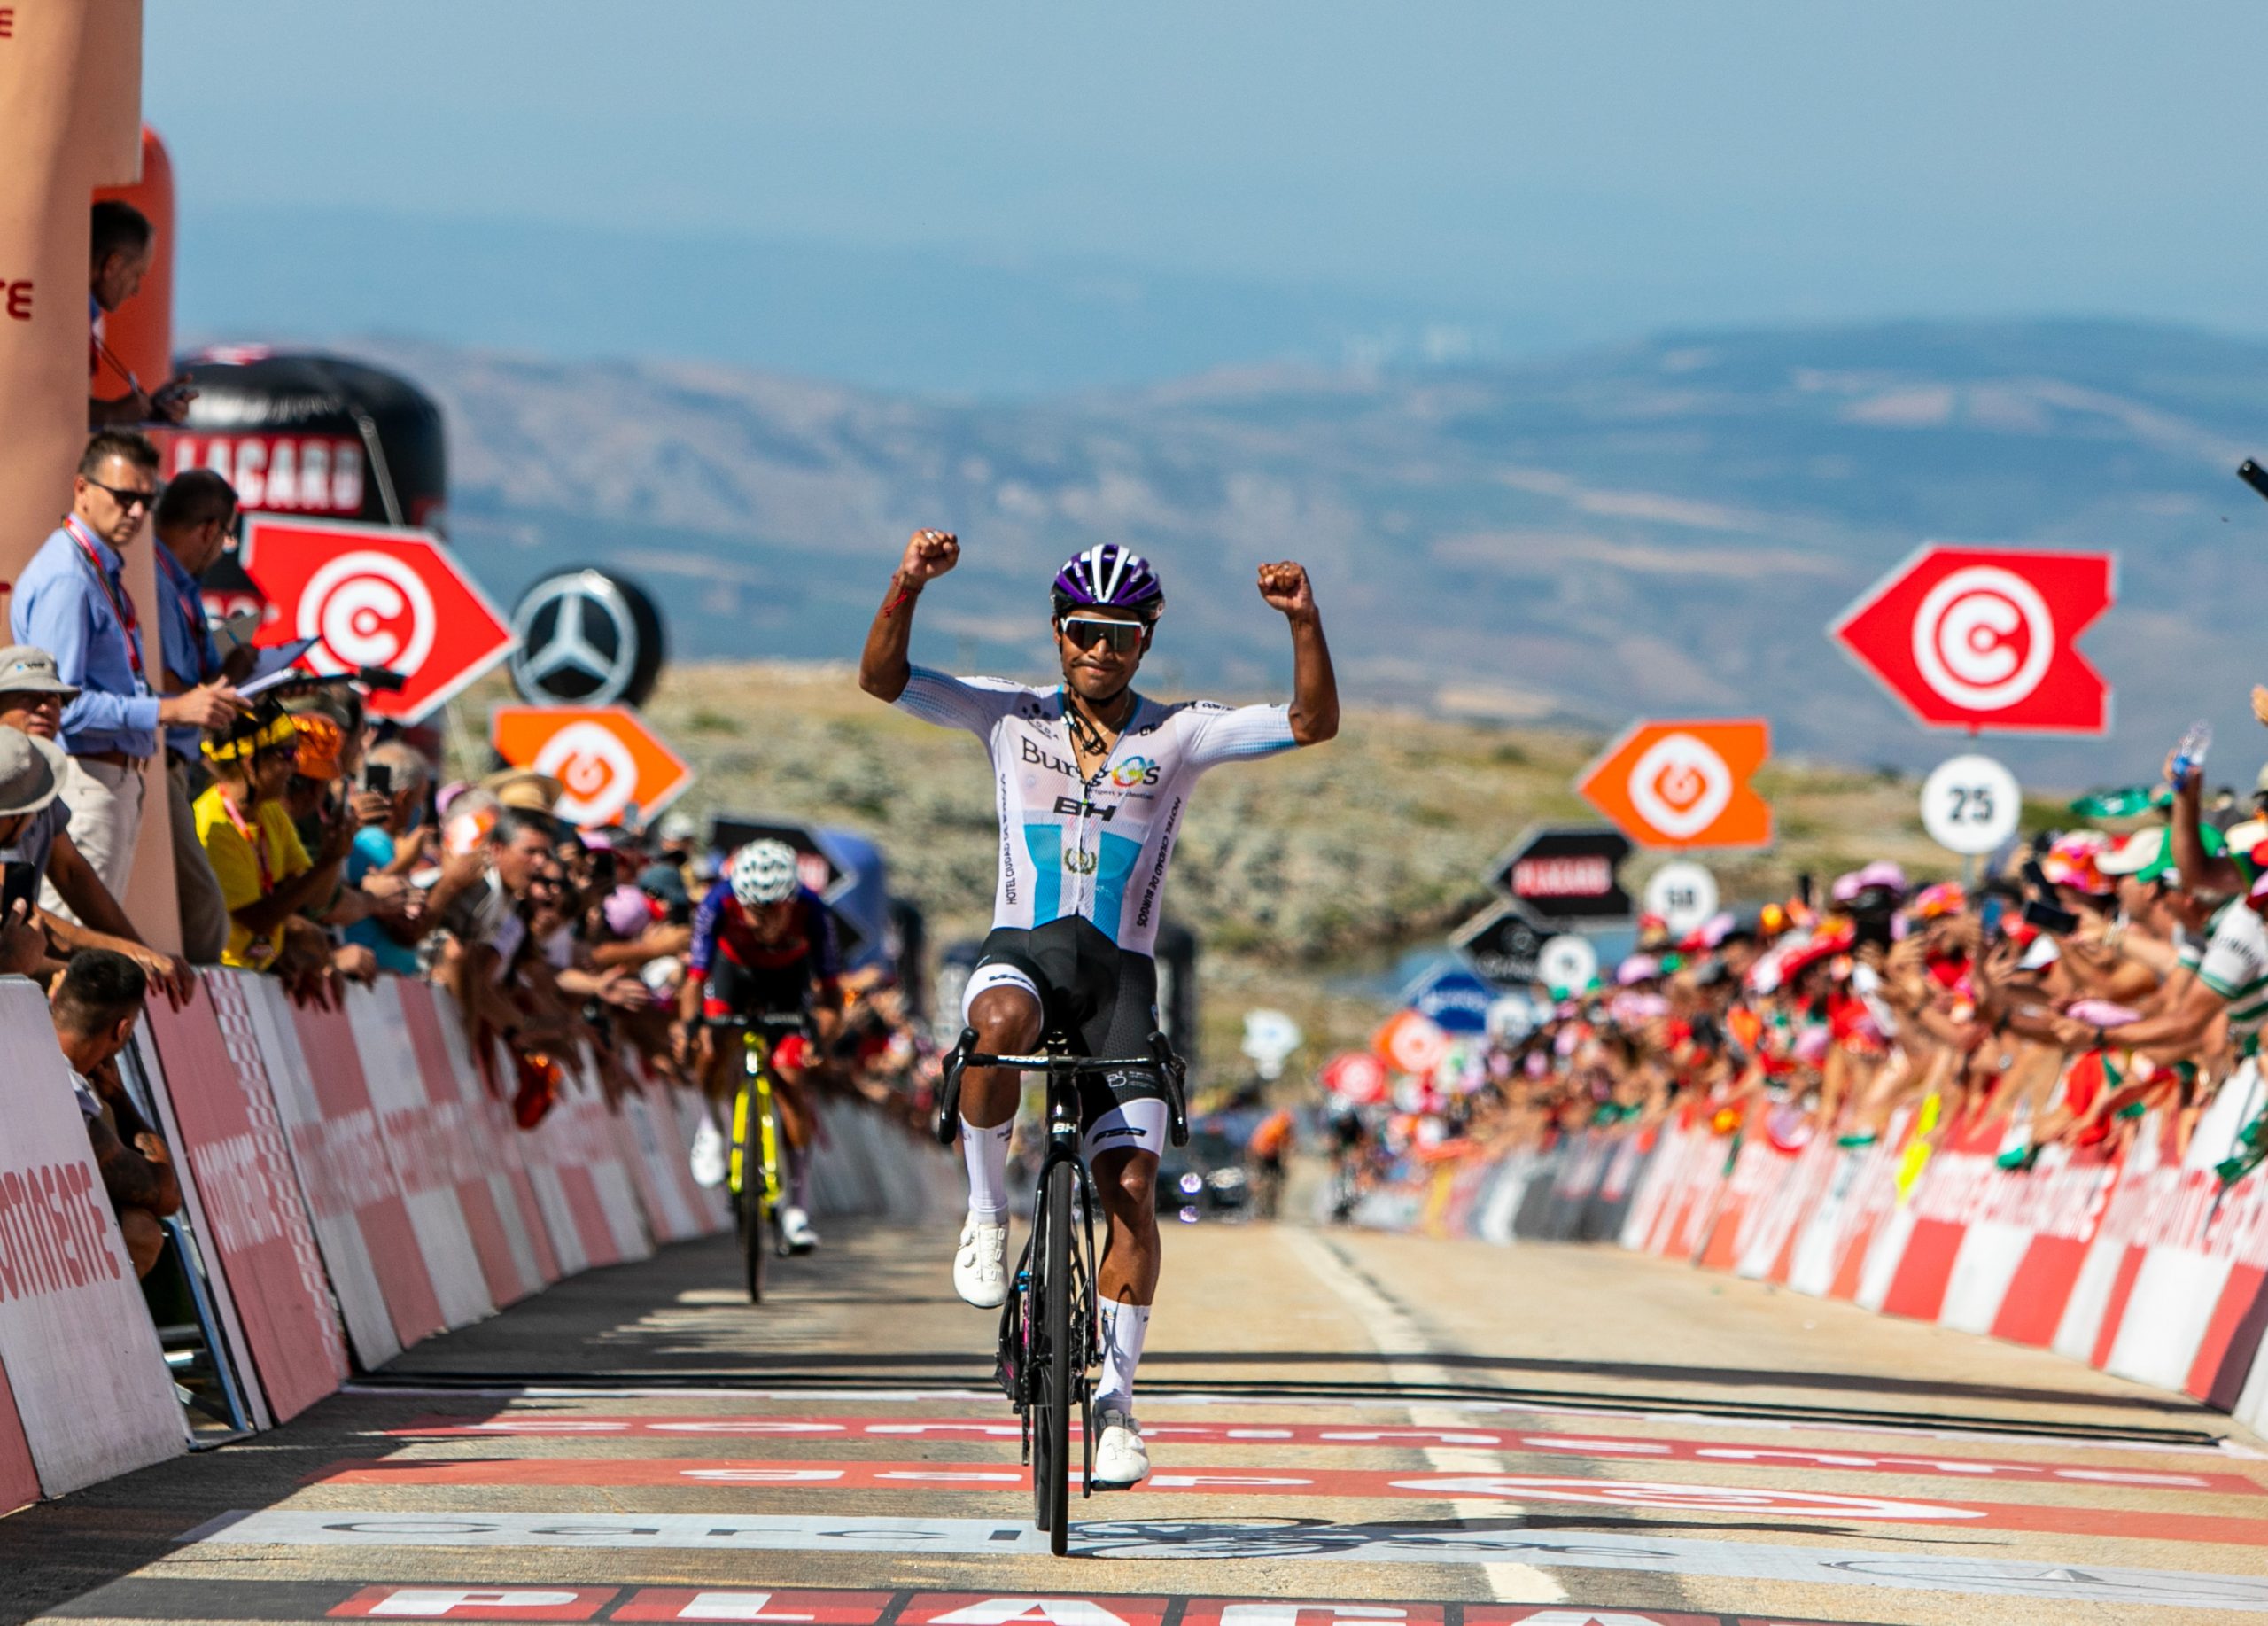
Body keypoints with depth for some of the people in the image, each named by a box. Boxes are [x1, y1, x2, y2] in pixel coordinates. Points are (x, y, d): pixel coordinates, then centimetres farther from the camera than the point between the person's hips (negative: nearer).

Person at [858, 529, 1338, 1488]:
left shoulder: (1176, 736, 3)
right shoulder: (1012, 717, 6)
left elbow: (1313, 722, -7)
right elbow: (882, 680, -2)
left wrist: (1304, 621, -23)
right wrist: (910, 585, -19)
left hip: (1120, 972, 1)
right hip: (1021, 948, -1)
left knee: (1132, 1187, -10)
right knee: (1003, 1026, -39)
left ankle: (1114, 1397, 0)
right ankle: (986, 1212, -16)